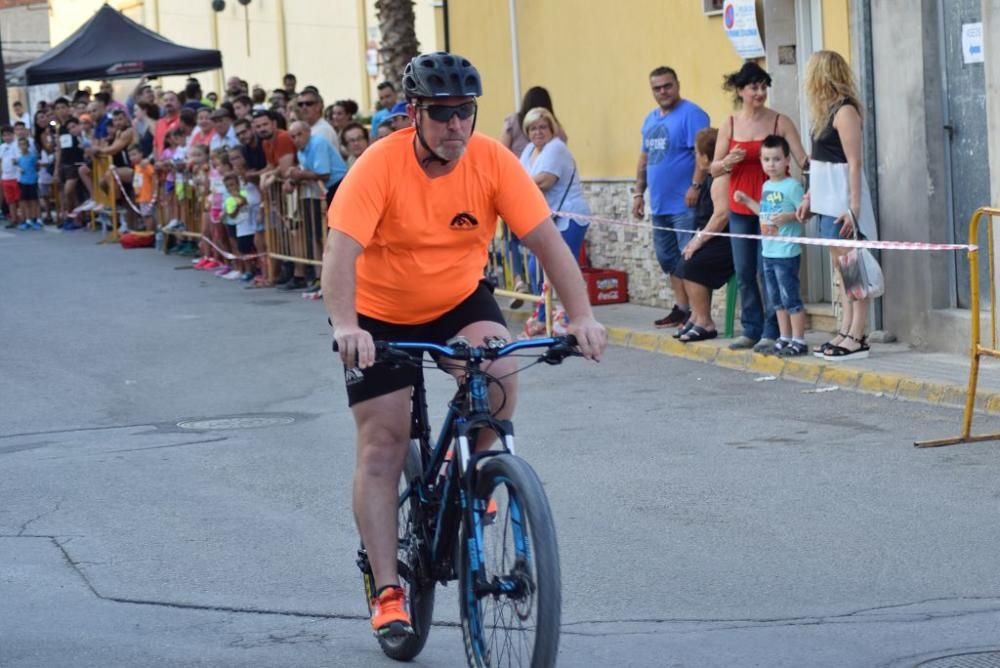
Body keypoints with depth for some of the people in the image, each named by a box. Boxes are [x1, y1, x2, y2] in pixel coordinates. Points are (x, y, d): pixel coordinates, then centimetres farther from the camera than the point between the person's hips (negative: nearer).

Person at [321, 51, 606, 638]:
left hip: (460, 299, 2)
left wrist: (582, 315, -32)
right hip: (383, 315, -2)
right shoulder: (380, 165, -26)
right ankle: (388, 592, 6)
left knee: (499, 372, -28)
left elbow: (547, 239, -20)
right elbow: (341, 251, -34)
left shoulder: (493, 161, -19)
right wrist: (345, 327, -50)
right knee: (382, 445, -3)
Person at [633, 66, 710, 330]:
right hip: (660, 204, 9)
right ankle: (681, 308, 19)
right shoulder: (651, 119, 17)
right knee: (668, 258, 12)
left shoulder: (691, 114, -9)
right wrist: (638, 192, 17)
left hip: (684, 204, -9)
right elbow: (644, 158, 22)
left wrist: (695, 187, -24)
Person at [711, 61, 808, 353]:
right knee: (745, 272, 6)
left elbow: (802, 159, -6)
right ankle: (750, 330, 15)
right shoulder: (729, 126, 7)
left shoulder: (780, 122, -2)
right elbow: (714, 169, 9)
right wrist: (728, 161, -12)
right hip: (740, 208, 3)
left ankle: (771, 332, -1)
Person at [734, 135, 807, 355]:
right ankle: (784, 338, 24)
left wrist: (788, 217, -29)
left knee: (790, 297, -4)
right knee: (776, 299, 14)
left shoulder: (792, 186, -12)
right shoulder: (766, 186, 12)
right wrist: (747, 201, 19)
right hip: (768, 251, 8)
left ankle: (798, 341, 2)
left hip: (787, 252, -8)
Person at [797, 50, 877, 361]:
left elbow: (855, 163, -18)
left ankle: (857, 338, -4)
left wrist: (853, 208, -21)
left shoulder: (845, 111, -14)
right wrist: (809, 197, 17)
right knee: (841, 266, 10)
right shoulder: (827, 111, 12)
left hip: (843, 199, -9)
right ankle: (845, 331, 14)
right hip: (827, 198, 9)